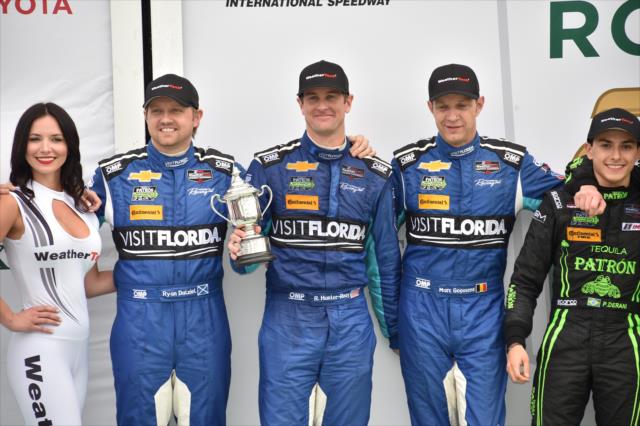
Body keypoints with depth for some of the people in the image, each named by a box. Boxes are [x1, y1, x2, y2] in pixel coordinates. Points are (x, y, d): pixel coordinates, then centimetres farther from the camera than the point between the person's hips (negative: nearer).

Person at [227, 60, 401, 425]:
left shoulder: (375, 174, 6)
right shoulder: (270, 166, 0)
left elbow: (387, 257, 11)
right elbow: (248, 243, 3)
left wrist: (396, 328, 13)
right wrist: (240, 249, -21)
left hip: (350, 321, 2)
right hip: (287, 318, -2)